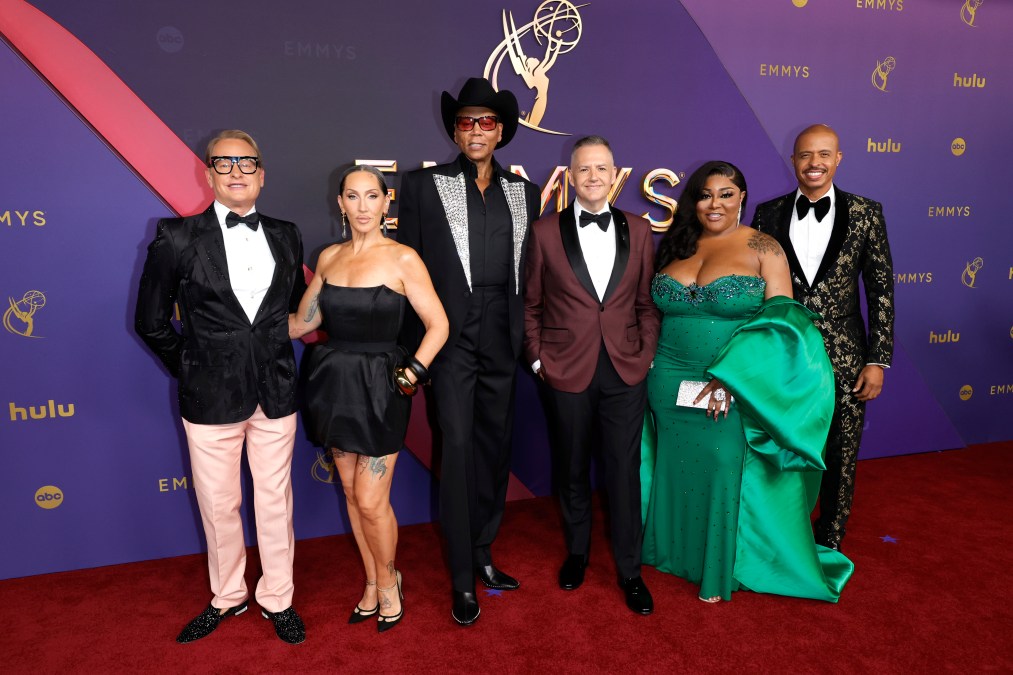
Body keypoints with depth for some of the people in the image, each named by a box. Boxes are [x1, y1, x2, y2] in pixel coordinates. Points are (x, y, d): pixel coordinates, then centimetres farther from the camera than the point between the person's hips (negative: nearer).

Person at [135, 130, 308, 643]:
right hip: (210, 397, -2)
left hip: (276, 393, 2)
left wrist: (272, 362, 9)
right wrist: (191, 369, 2)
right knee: (218, 506, 13)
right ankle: (227, 597, 35)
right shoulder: (178, 237, -5)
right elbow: (151, 322, 2)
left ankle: (277, 598, 31)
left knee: (275, 501, 12)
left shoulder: (286, 236, 4)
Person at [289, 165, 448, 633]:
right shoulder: (329, 257, 6)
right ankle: (372, 583, 33)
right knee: (352, 493, 14)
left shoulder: (402, 259, -9)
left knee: (371, 500, -1)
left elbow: (438, 325, -8)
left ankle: (387, 583, 26)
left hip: (379, 387, -5)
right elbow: (303, 322, 11)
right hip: (334, 383, 5)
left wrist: (410, 376, -14)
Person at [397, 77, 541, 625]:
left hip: (502, 342, 4)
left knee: (495, 447, 12)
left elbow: (530, 272, 12)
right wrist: (413, 350, -5)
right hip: (450, 339, -3)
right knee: (457, 448, -2)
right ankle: (463, 579, 12)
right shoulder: (423, 185, 3)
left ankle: (482, 553, 30)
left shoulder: (524, 192, 11)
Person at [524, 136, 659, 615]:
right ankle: (577, 552, 38)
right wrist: (537, 358, -2)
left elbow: (647, 302, 7)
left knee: (624, 471, 7)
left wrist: (647, 354, 0)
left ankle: (629, 570, 24)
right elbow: (531, 304, 4)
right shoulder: (545, 232, 0)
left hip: (626, 372, 1)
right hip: (567, 372, 0)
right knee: (573, 470, 15)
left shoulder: (637, 230, 5)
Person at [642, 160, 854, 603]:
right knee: (676, 471, 16)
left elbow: (781, 322, -13)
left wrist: (730, 377, -21)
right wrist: (648, 362, -1)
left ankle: (720, 569, 28)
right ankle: (677, 551, 39)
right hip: (670, 387, 4)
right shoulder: (676, 247, 7)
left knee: (725, 474, 5)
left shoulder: (762, 249, -6)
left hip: (734, 393, -4)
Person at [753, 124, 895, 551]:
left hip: (844, 359, 0)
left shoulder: (865, 213, 0)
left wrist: (878, 360, -4)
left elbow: (881, 291, 0)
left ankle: (829, 545, 31)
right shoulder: (769, 214, 3)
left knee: (839, 459, 10)